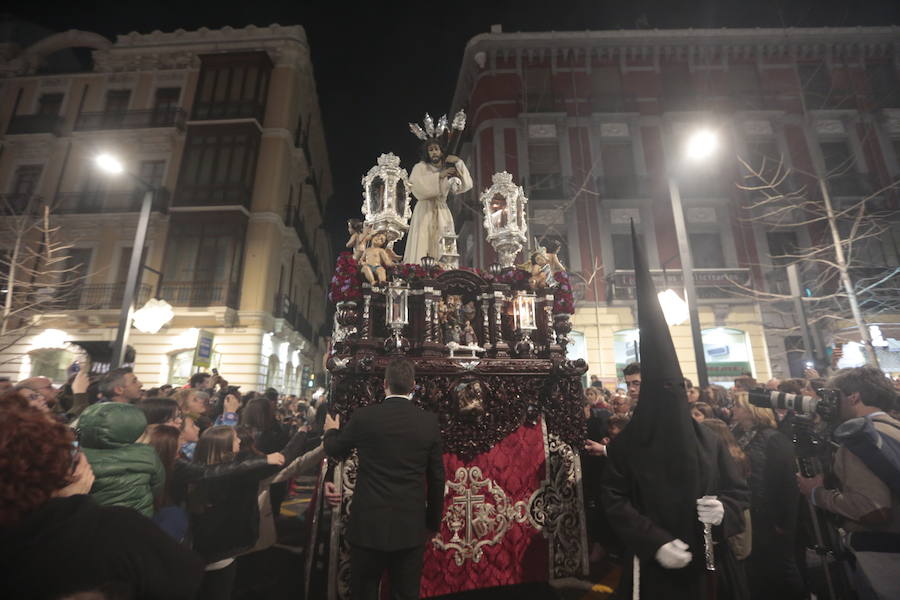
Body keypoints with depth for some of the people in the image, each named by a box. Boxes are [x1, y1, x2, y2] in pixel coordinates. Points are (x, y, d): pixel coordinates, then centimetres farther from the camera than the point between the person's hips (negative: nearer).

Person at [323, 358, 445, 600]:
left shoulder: (365, 416, -11)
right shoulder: (429, 421, -7)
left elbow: (335, 450, 6)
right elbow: (437, 478, 1)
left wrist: (331, 430, 28)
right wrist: (433, 522, 14)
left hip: (369, 524, -1)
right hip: (411, 526, 1)